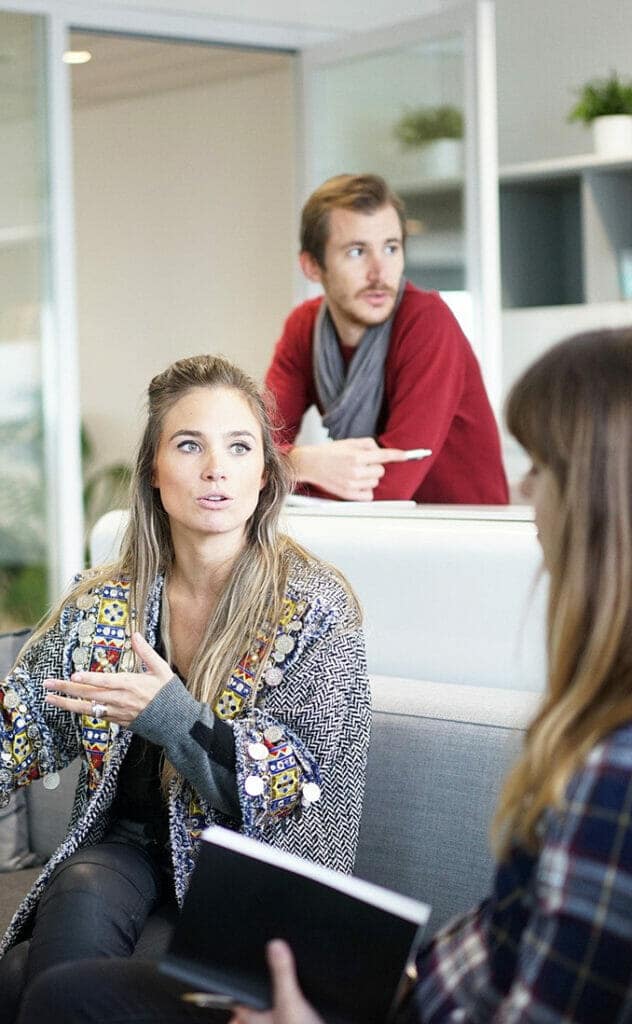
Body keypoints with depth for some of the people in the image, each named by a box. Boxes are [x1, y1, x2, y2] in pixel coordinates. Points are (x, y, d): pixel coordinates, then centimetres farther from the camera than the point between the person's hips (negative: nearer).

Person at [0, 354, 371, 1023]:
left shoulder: (314, 608, -8)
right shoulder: (101, 604, 3)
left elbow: (299, 784, -12)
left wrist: (172, 717, -26)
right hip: (121, 849, 4)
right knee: (80, 899, -30)